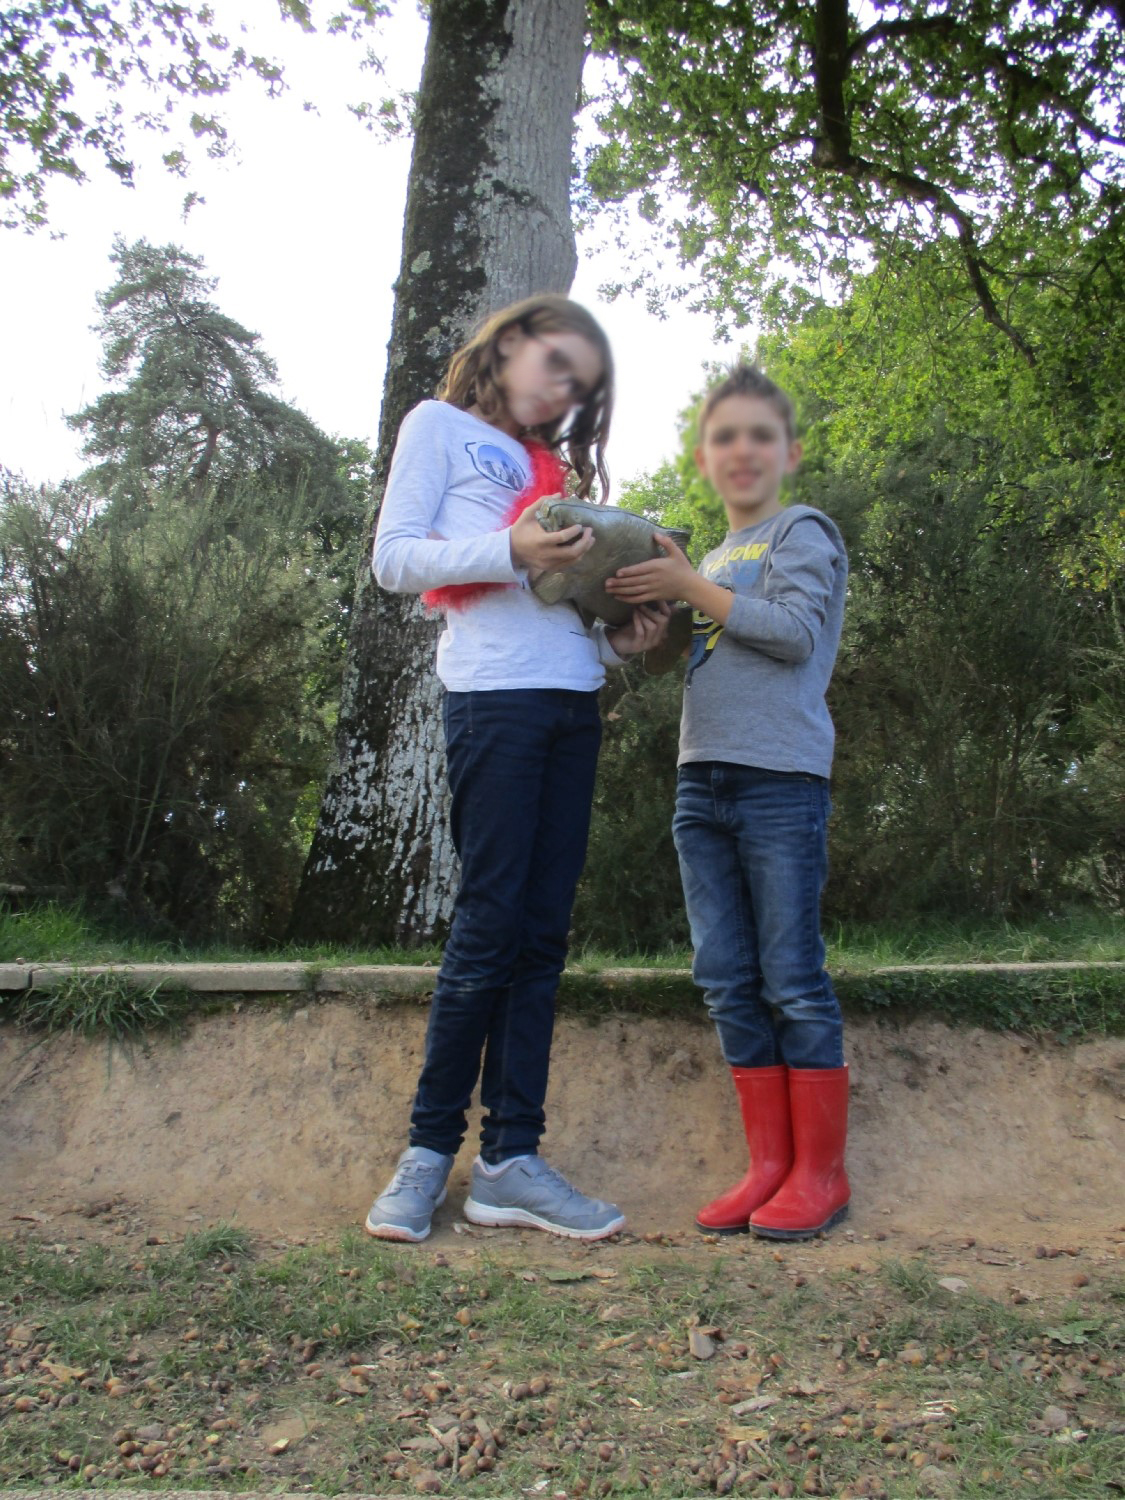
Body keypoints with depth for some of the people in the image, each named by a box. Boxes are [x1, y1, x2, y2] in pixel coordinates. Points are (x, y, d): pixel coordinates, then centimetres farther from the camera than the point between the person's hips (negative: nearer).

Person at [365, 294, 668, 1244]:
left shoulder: (549, 465, 27)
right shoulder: (441, 425, 11)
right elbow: (394, 558, -2)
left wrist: (620, 641, 0)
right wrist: (510, 551, -15)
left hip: (572, 701, 6)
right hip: (495, 695, -6)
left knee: (542, 934, 2)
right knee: (490, 923, -8)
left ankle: (510, 1161, 7)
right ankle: (430, 1149, 7)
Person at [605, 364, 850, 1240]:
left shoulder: (802, 531, 3)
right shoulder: (712, 561, 24)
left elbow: (797, 632, -12)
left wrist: (691, 587, -10)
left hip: (781, 777, -7)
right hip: (702, 780, 7)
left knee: (793, 979, -4)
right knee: (727, 980, 6)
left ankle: (820, 1173, 9)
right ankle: (769, 1164, 16)